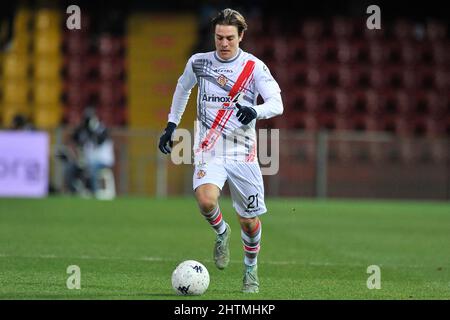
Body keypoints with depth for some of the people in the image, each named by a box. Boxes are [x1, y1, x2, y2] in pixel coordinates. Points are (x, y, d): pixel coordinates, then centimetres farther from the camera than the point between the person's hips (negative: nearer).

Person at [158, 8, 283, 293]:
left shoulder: (254, 67, -5)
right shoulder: (199, 62, 3)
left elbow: (277, 103, -14)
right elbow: (183, 88, 24)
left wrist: (255, 111, -35)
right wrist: (171, 126, 23)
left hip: (243, 154, 0)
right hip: (209, 152, 1)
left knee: (250, 221, 4)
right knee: (206, 200, -28)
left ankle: (251, 267, 34)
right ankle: (221, 232, 6)